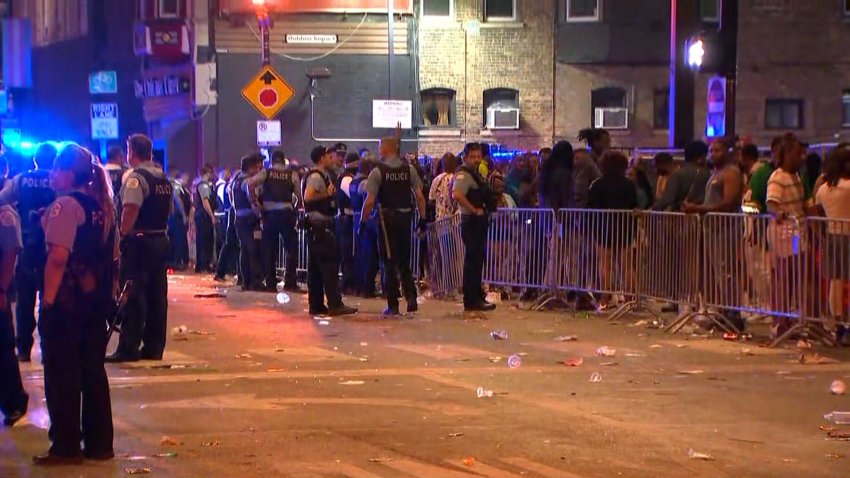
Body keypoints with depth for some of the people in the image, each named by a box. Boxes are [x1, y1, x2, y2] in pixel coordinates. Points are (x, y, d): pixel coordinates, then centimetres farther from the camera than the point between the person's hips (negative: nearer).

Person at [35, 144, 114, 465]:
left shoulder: (66, 205, -14)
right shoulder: (102, 205, 11)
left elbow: (58, 257, -23)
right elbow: (111, 253, 13)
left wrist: (48, 300, -20)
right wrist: (104, 290, 16)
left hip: (66, 300, -8)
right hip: (96, 299, 8)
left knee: (62, 374, 1)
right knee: (93, 371, 12)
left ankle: (66, 447, 5)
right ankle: (99, 444, 15)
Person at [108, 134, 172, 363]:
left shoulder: (136, 178, -13)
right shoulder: (164, 179, 14)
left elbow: (131, 209, -25)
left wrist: (121, 235, -19)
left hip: (139, 241, -8)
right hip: (161, 239, 8)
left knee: (134, 296, -5)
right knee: (157, 296, 9)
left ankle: (128, 348, -4)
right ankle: (154, 348, 13)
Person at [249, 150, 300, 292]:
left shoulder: (266, 173, 5)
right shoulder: (292, 174, 4)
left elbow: (251, 183, -10)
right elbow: (299, 193, -2)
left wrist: (254, 201, -2)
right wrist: (296, 205, 13)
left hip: (269, 213, 1)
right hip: (286, 213, -1)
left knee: (269, 249, 9)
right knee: (291, 248, 9)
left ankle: (270, 284, 9)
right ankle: (290, 282, 2)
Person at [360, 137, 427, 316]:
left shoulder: (378, 172, -9)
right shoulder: (409, 170, 3)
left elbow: (369, 201, -13)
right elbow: (420, 197, 0)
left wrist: (362, 221, -5)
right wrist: (422, 218, 7)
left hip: (387, 218, -4)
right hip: (406, 217, 4)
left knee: (389, 263, 3)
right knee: (404, 261, 15)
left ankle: (393, 305, 4)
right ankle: (411, 297, 0)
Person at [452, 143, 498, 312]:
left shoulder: (475, 174, 18)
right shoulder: (463, 175, -14)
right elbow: (456, 195, -31)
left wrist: (486, 210, 11)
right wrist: (474, 210, -23)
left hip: (479, 222, 10)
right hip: (471, 221, -10)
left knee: (477, 260, 15)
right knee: (473, 261, -8)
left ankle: (477, 296, 24)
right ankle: (471, 301, -6)